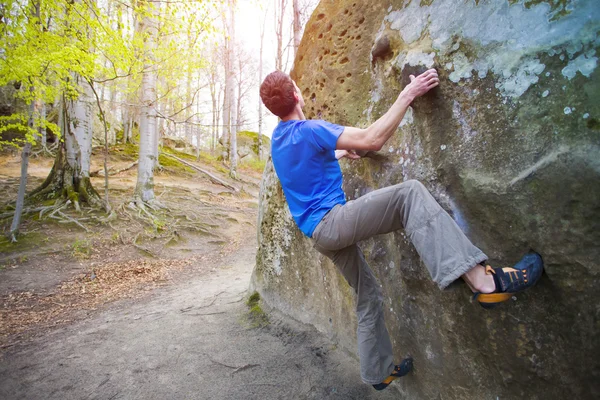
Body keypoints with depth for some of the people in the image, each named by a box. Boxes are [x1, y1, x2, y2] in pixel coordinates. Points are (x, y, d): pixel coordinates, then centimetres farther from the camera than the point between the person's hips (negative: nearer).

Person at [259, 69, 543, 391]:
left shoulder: (278, 139, 15)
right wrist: (407, 95, -11)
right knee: (409, 193, -22)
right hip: (331, 221, -9)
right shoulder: (308, 130, -12)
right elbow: (372, 139, -18)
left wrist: (336, 153, 35)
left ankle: (378, 373, 35)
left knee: (368, 298, 20)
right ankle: (482, 280, -35)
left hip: (320, 235, 9)